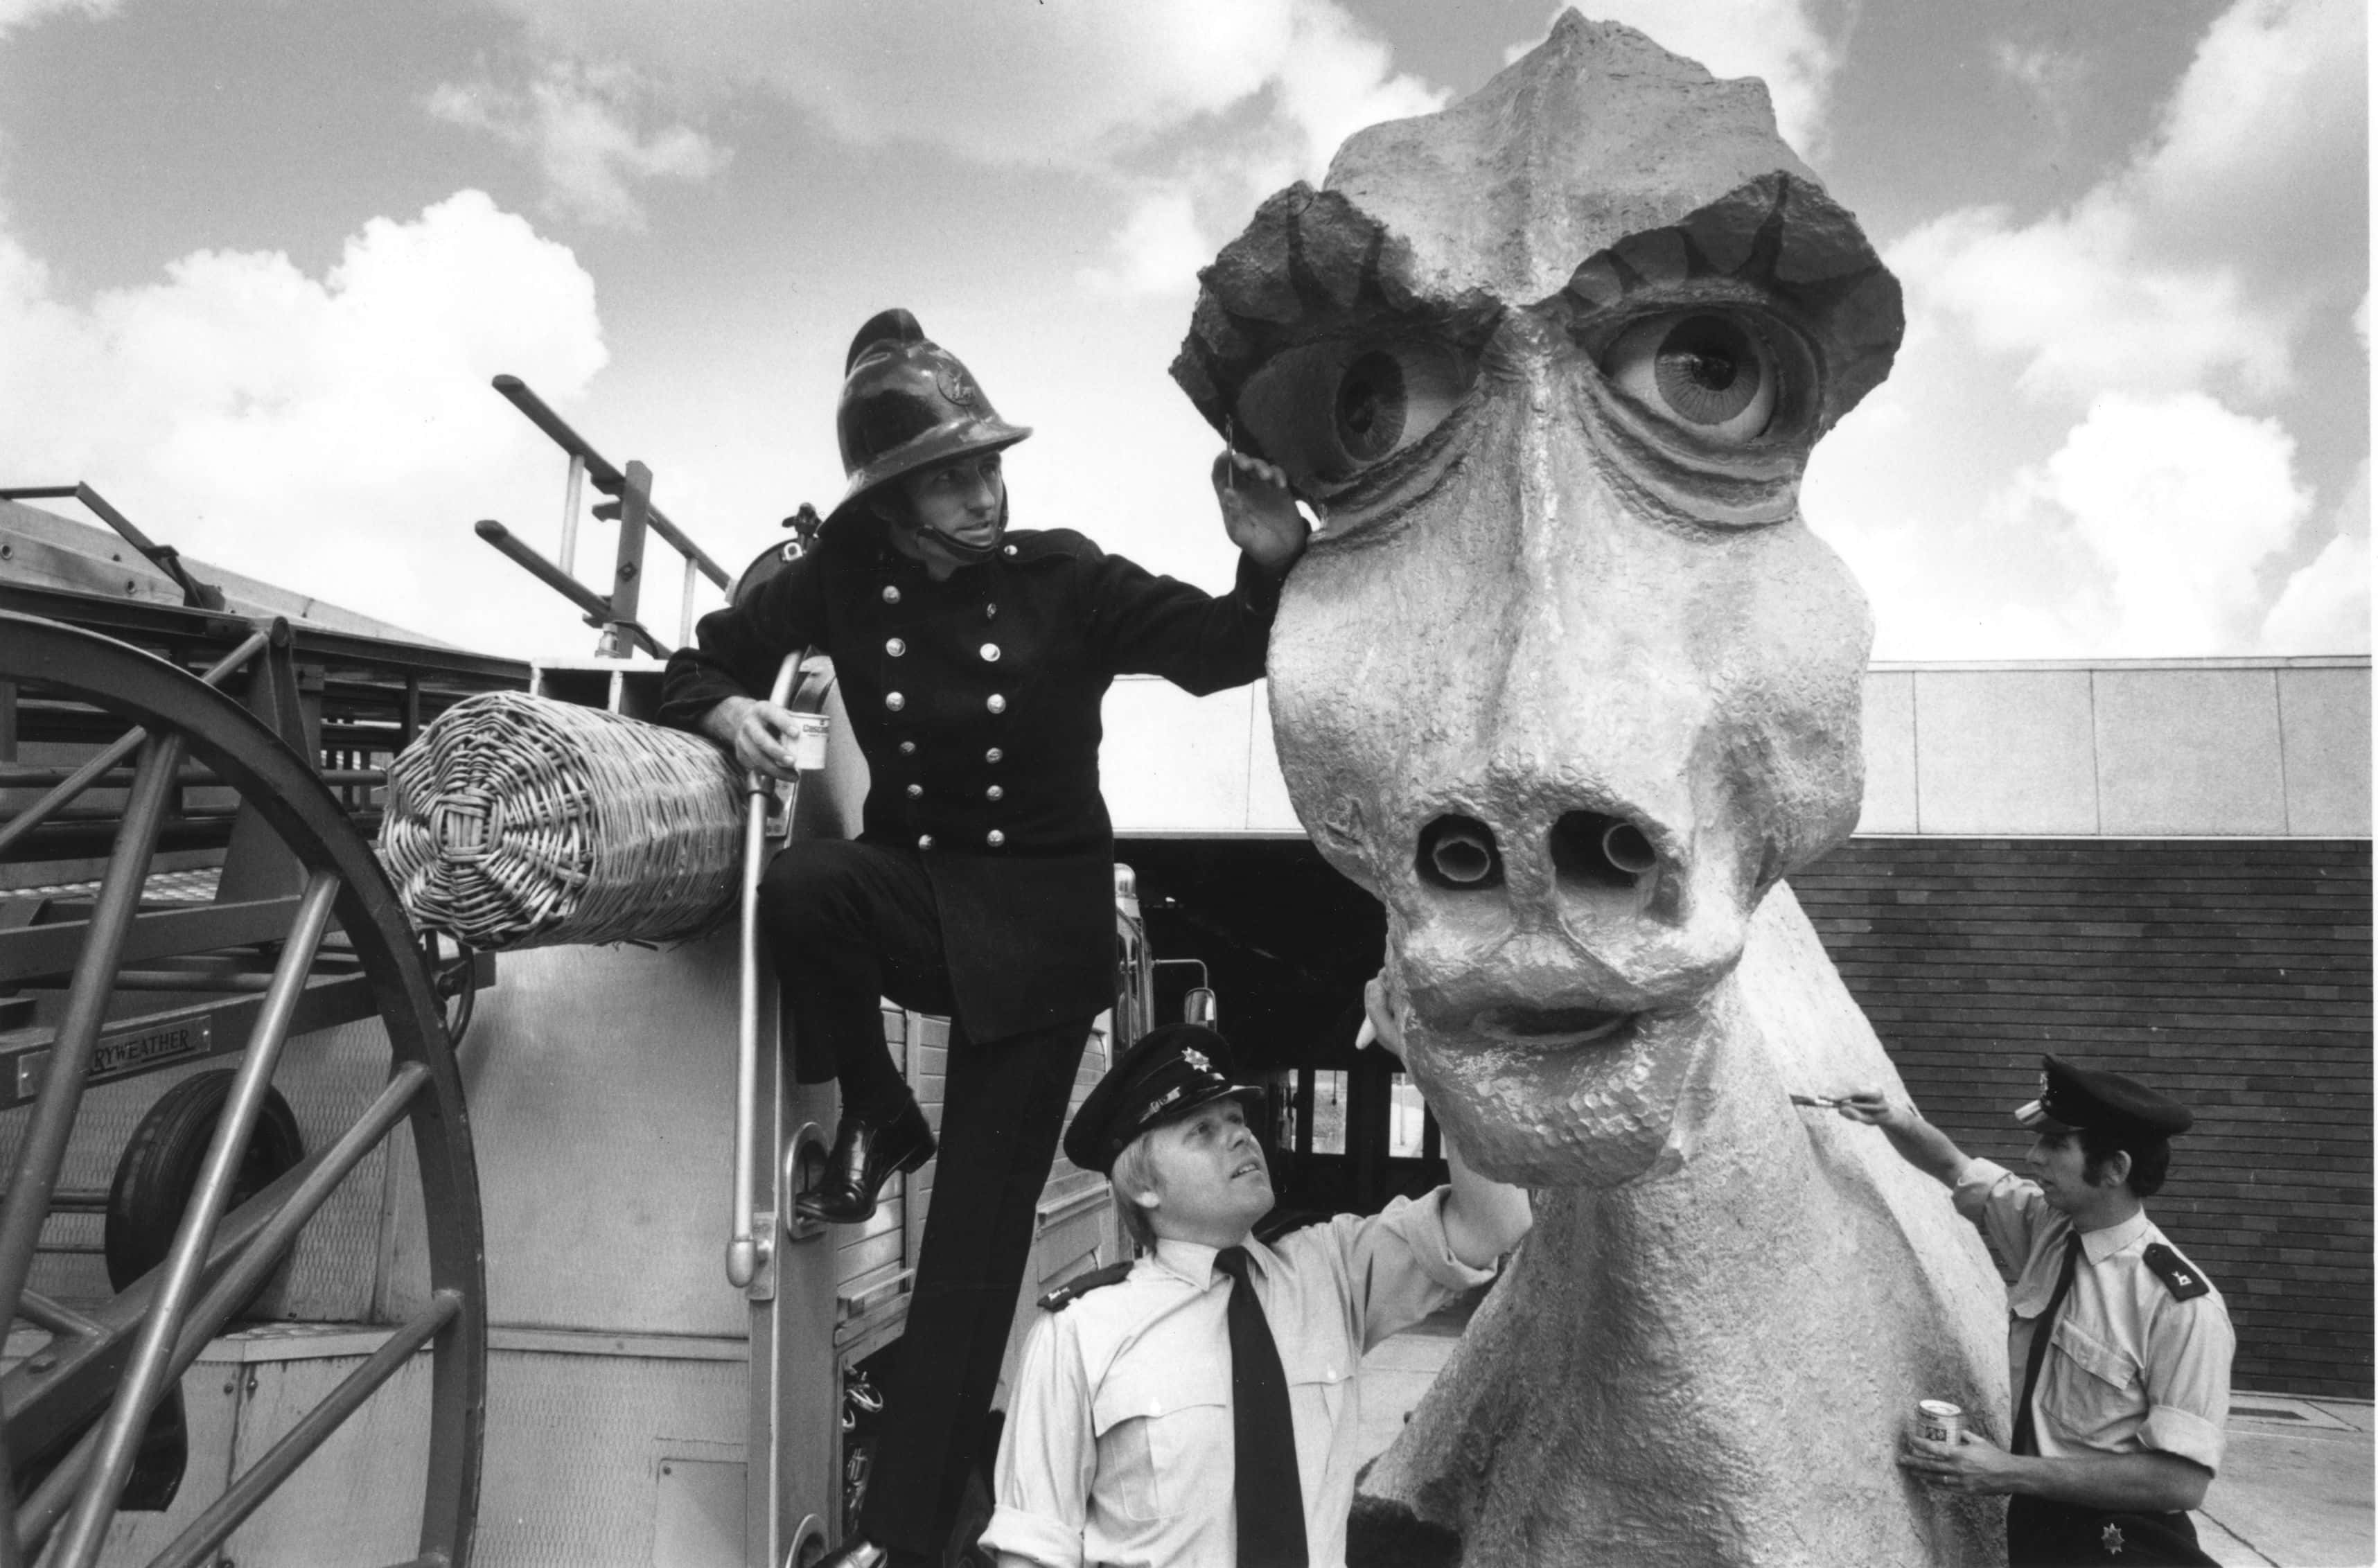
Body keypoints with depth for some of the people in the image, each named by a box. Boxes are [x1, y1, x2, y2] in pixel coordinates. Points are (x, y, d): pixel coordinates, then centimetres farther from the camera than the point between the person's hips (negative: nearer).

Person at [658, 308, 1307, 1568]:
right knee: (802, 882, -34)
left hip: (1038, 920, -2)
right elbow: (707, 657, 8)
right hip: (914, 888, 2)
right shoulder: (845, 576, -5)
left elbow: (1223, 652, -9)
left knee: (976, 1239, -3)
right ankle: (876, 1124, -5)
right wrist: (730, 713, -15)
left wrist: (1274, 562, -29)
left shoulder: (1067, 578, -11)